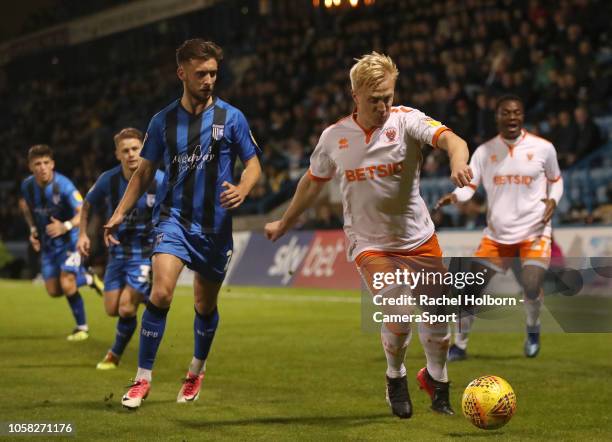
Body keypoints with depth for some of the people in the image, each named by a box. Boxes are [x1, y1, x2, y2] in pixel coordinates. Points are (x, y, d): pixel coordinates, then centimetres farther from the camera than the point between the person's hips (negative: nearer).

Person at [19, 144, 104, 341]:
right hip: (47, 243, 6)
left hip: (69, 239, -6)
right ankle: (87, 279, 32)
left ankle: (81, 327, 3)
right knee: (54, 291, 4)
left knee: (67, 285, -18)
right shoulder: (27, 185, -8)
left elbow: (83, 213, -30)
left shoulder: (63, 185, -25)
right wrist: (33, 229, 6)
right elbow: (25, 204, 16)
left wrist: (66, 226, -47)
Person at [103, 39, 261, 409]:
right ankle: (143, 379, -12)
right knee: (162, 292, -21)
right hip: (174, 217, -1)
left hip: (215, 223, 1)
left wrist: (242, 190, -18)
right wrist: (120, 213, 3)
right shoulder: (163, 121, 3)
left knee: (206, 305, 12)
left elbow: (253, 164, 4)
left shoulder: (230, 117, -1)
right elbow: (145, 172, 12)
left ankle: (197, 372, 38)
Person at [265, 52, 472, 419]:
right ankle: (396, 378, 10)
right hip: (370, 244, 0)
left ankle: (436, 380, 32)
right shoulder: (334, 137, -2)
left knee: (437, 317, 3)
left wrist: (458, 161, -52)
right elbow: (313, 182, 15)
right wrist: (285, 224, 25)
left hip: (420, 239, 0)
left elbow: (449, 138, -29)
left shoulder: (406, 120, -11)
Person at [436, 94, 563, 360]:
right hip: (496, 234, 2)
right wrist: (455, 196, -28)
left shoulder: (543, 148, -3)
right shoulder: (484, 151, 0)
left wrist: (553, 200, -10)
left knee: (531, 288, -19)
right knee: (471, 289, -4)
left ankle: (533, 329, 14)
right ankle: (459, 345, 12)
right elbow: (469, 185, -6)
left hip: (534, 233, -2)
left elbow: (556, 180, 11)